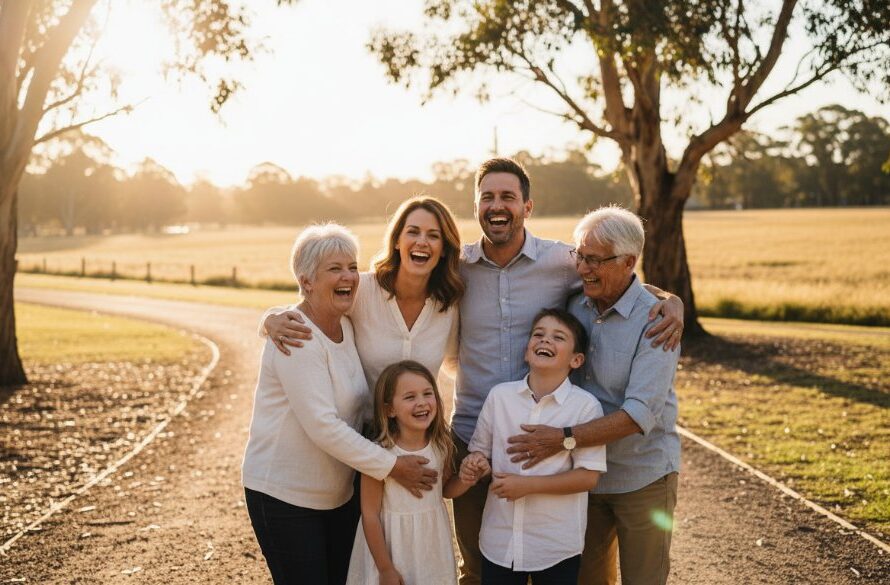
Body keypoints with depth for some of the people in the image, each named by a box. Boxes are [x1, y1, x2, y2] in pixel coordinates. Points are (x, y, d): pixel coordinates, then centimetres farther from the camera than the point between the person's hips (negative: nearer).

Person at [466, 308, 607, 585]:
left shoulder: (586, 406, -9)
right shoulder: (499, 395, 0)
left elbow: (588, 476, -11)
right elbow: (480, 449, 10)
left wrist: (527, 485, -18)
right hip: (499, 541, 3)